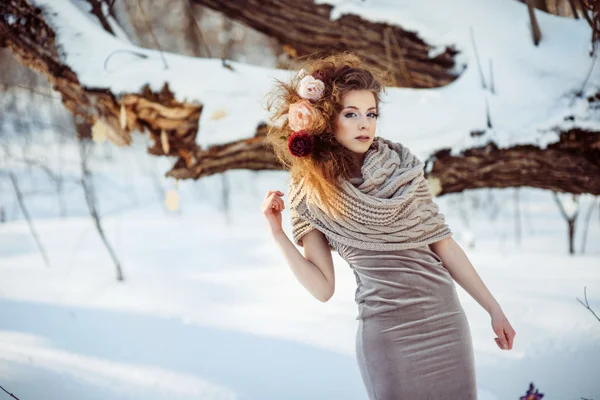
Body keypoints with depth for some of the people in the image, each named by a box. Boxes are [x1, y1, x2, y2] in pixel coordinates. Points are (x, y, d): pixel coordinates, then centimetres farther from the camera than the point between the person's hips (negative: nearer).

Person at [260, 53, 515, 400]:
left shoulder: (404, 168, 0)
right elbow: (323, 288, -2)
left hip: (445, 319, 2)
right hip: (386, 332, -2)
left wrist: (493, 308, 7)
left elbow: (444, 245, 6)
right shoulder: (309, 194, -2)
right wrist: (278, 234, -10)